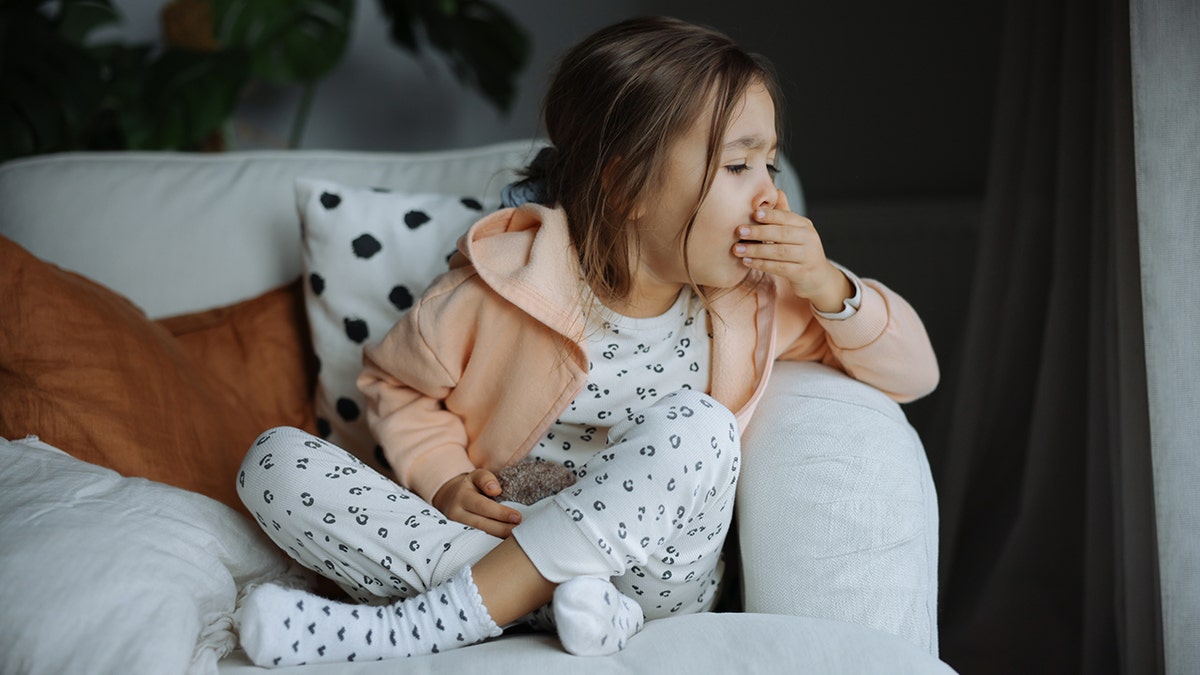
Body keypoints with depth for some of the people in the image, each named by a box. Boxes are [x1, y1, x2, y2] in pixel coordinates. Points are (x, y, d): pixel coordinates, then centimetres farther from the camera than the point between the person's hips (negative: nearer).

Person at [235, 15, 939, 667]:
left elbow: (915, 372, 6)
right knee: (276, 460, -18)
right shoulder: (506, 286, -10)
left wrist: (830, 289, -11)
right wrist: (441, 477, -11)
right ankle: (530, 595, -31)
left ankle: (413, 628, -30)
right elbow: (396, 380, 7)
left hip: (653, 578, 1)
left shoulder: (762, 297, 0)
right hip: (500, 538, 0)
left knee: (698, 429, -33)